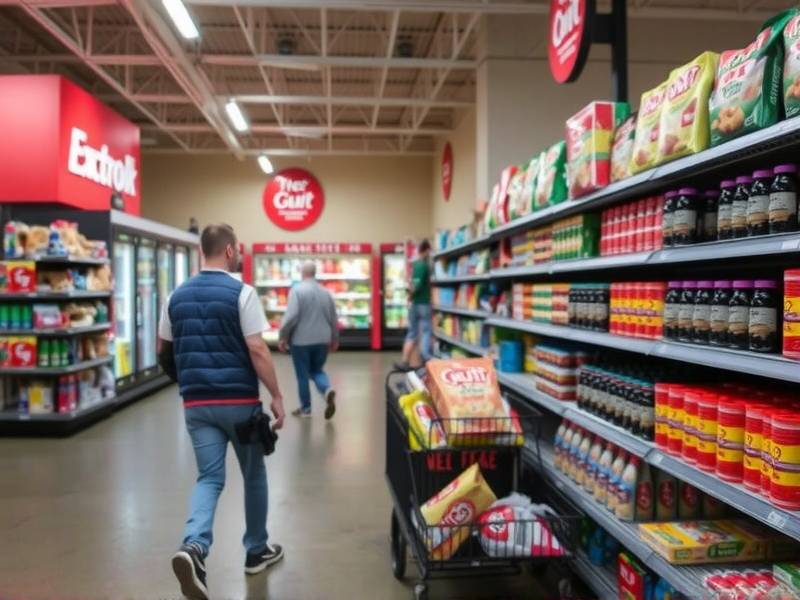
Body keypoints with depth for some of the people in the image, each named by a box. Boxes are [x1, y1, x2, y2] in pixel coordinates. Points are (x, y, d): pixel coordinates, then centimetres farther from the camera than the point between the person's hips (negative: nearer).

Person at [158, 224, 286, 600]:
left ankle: (193, 547, -17)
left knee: (209, 477, 7)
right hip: (239, 400, -4)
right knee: (253, 474, 14)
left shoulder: (177, 296, 6)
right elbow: (257, 350, -16)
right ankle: (257, 551, 28)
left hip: (196, 403, 4)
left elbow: (164, 352, 13)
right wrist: (276, 396, -9)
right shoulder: (241, 293, -11)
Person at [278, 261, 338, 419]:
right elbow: (333, 318, 11)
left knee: (302, 375, 8)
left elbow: (291, 316, -18)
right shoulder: (325, 292, 7)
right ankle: (327, 390, -10)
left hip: (301, 340, -4)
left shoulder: (297, 289, -10)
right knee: (317, 370, 18)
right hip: (322, 340, 5)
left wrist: (283, 337, -9)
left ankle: (305, 408, 16)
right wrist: (334, 339, 23)